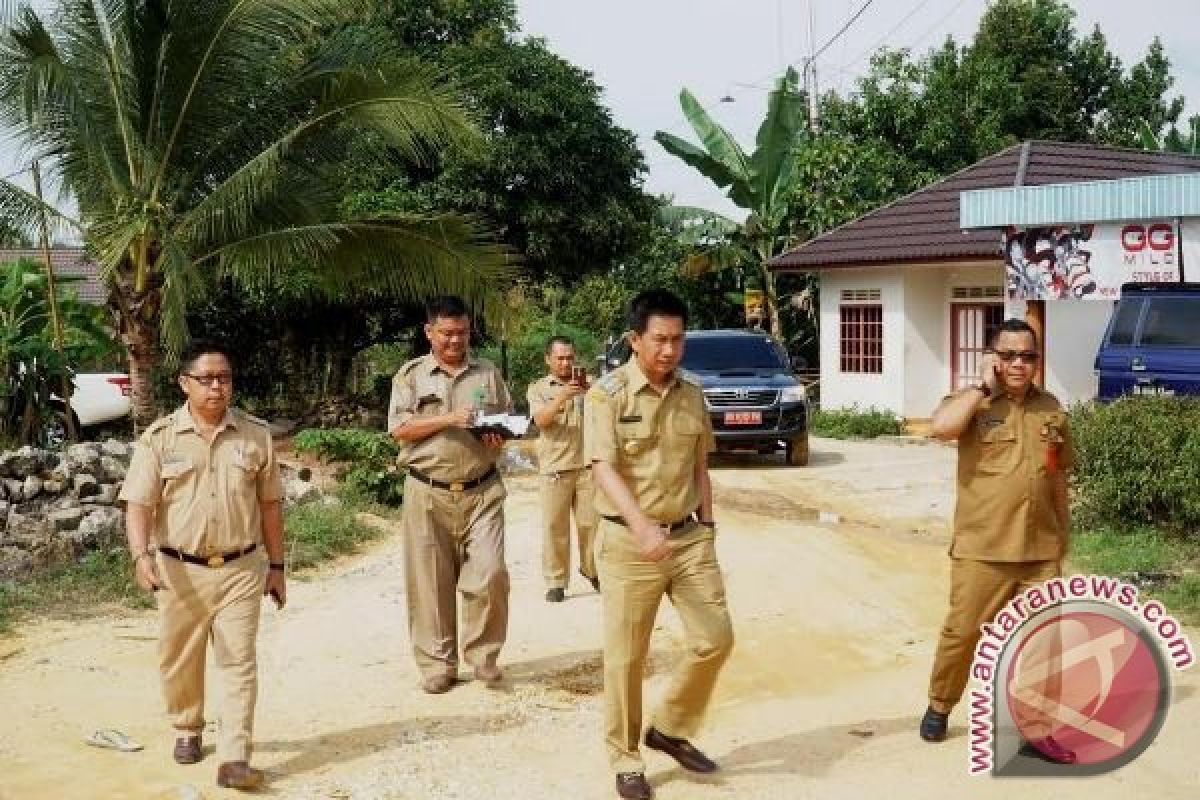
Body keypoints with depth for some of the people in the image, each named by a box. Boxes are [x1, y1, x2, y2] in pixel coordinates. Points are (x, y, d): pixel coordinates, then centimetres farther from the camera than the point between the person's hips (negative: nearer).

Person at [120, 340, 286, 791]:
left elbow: (270, 505, 7)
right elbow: (139, 504, -8)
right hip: (180, 571, 0)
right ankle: (188, 731, 38)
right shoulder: (159, 438, -3)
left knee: (238, 662, -4)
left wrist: (276, 566, 8)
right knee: (179, 662, 14)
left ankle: (234, 759, -2)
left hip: (240, 569, 0)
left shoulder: (255, 436, 1)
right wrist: (141, 555, -24)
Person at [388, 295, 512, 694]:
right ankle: (437, 664, 16)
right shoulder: (411, 375, 4)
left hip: (482, 491, 1)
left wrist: (499, 437, -8)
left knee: (490, 575, -7)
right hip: (428, 493, -1)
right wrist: (448, 419, -16)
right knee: (430, 582, 3)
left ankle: (482, 654, 13)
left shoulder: (489, 373, 10)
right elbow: (400, 429, -5)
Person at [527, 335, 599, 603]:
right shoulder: (538, 388, 7)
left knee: (591, 521, 5)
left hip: (587, 464, 2)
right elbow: (541, 420, -8)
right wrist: (563, 395, -22)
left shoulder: (588, 385, 12)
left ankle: (591, 569, 25)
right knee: (555, 526, -1)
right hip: (555, 468, -1)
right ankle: (555, 582, 7)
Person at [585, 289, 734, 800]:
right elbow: (605, 470, -20)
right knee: (624, 658, 3)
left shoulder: (691, 393, 6)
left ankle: (670, 729, 25)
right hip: (629, 542, -5)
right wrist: (643, 528, -32)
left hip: (688, 537, 5)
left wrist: (706, 527, 12)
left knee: (715, 638, 5)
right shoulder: (608, 393, -11)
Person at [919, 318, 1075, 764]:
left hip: (1040, 549, 4)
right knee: (961, 631, 6)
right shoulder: (973, 401, -5)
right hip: (981, 547, -4)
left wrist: (1063, 532, 18)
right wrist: (984, 387, -18)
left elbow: (1058, 476, 17)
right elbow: (941, 427, -28)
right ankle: (939, 707, 27)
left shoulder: (1050, 408, 9)